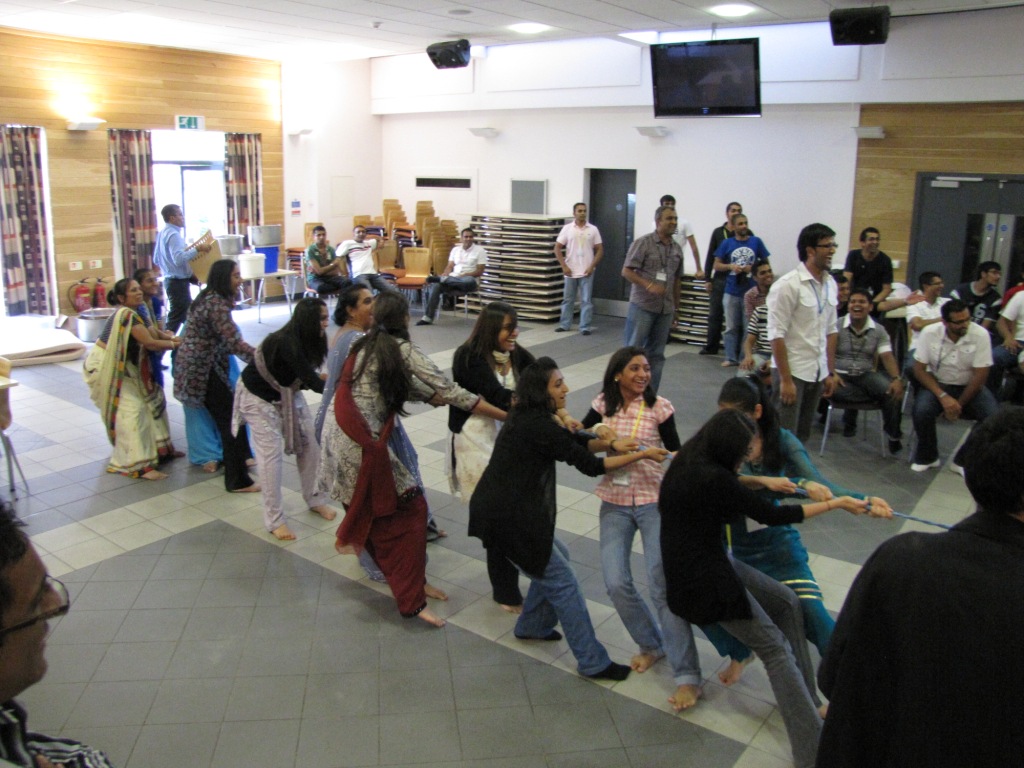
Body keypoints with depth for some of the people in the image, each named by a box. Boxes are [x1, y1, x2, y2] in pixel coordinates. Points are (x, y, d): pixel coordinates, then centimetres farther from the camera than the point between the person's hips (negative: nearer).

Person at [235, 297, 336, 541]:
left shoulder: (306, 341, -11)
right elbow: (313, 382, -35)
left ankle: (314, 499, 22)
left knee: (309, 443, 4)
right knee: (271, 454, -7)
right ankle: (274, 520, 3)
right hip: (259, 397, -8)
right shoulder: (286, 344, -34)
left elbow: (305, 379, -5)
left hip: (287, 393, 8)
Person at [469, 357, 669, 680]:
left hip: (501, 510, 10)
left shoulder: (529, 418, 7)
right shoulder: (539, 426, -22)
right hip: (508, 520, -9)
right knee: (563, 582, 1)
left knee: (557, 556, 24)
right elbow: (589, 465, -17)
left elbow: (577, 442, 12)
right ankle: (593, 663, 12)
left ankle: (533, 626, 38)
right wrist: (641, 455, -11)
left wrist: (613, 444, -4)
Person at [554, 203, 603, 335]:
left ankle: (585, 327, 6)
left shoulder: (593, 229, 1)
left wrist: (592, 266, -8)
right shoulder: (567, 228, 1)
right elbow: (557, 248, 1)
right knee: (568, 299, 10)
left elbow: (600, 250, 3)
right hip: (570, 271, 1)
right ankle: (564, 324, 20)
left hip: (587, 272, 0)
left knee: (586, 300, 1)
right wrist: (564, 266, -7)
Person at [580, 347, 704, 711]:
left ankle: (687, 676, -4)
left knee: (662, 584, -10)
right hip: (615, 503, 3)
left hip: (654, 501, -2)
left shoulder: (659, 407, -4)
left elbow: (676, 453, 2)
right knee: (616, 583, -5)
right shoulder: (603, 405, 2)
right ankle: (651, 644, 22)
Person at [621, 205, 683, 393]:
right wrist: (649, 285, -21)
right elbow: (626, 271, -10)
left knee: (656, 354, 9)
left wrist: (676, 308, 16)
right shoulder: (643, 243, -6)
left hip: (665, 309, 6)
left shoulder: (676, 248, 11)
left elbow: (676, 280, 17)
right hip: (642, 306, -5)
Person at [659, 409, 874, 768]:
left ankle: (805, 702, 18)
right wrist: (836, 503, -9)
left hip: (710, 560, 10)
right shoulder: (710, 478, -28)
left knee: (786, 602, 14)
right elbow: (771, 516, -18)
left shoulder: (693, 461, -1)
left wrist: (762, 481, 4)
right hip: (704, 579, -10)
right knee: (775, 647, -5)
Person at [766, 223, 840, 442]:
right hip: (792, 371, -7)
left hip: (818, 373, 7)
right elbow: (776, 335, -16)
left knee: (803, 434, 14)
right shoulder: (788, 285, -15)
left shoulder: (830, 284, 7)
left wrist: (831, 372, 12)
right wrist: (785, 379, -16)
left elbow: (831, 331, 14)